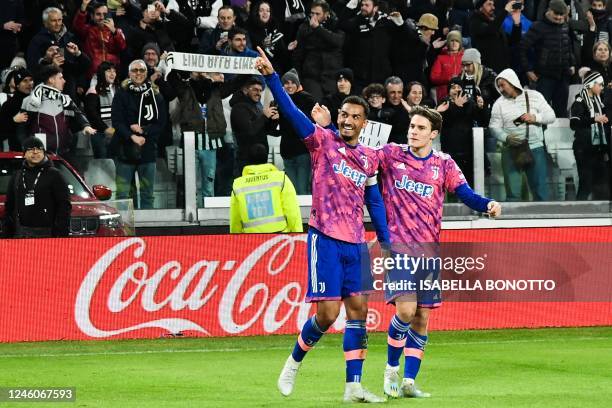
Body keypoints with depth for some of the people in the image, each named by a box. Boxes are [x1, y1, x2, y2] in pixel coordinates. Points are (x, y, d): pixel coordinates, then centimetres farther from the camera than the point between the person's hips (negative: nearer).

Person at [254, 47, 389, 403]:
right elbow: (291, 111, -14)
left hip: (356, 243, 5)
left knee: (358, 310, 0)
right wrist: (271, 76, -27)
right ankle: (294, 362, 16)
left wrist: (387, 241, 15)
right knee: (328, 312, -9)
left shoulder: (369, 158, 11)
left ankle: (354, 386, 3)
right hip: (326, 239, -5)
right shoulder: (323, 141, -3)